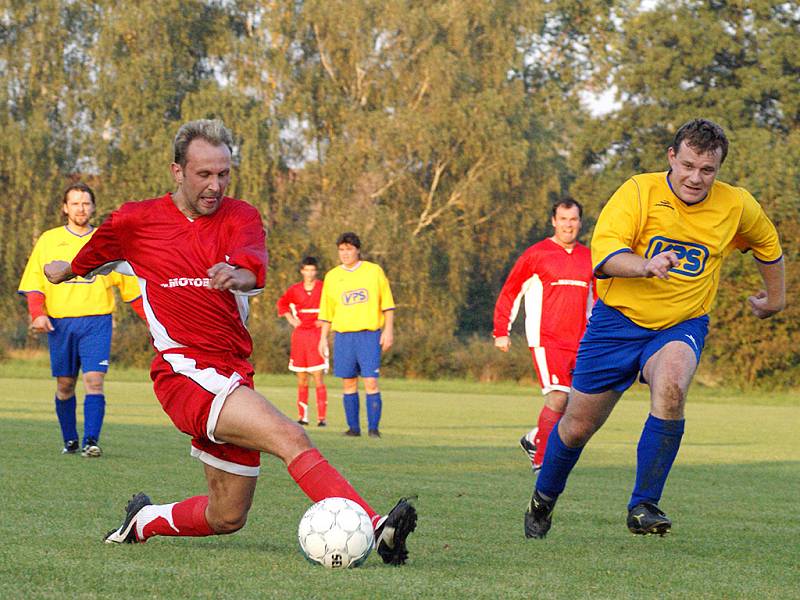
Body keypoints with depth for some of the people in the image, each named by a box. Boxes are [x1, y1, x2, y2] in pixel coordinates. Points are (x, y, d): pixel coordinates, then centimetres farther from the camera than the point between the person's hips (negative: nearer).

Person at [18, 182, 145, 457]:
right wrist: (37, 313, -10)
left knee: (94, 380, -14)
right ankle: (70, 441, 18)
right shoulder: (49, 240, 9)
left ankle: (91, 441, -20)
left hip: (97, 321, -1)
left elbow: (130, 285, 15)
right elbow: (34, 282, 6)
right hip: (60, 322, 1)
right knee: (65, 385, 5)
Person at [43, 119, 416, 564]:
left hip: (234, 375, 5)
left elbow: (255, 260, -19)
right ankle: (377, 527, -44)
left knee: (227, 518, 11)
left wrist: (239, 272, -42)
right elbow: (93, 258, 23)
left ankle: (143, 521, 39)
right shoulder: (135, 222, 1)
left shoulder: (240, 216, 4)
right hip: (185, 371, -5)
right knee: (288, 436, -28)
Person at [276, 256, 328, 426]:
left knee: (318, 378, -10)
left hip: (316, 334, -4)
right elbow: (282, 303, 23)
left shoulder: (324, 288, -3)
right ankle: (302, 416, 14)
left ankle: (322, 417, -11)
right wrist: (291, 319, 10)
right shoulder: (295, 290, 7)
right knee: (301, 380, 7)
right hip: (299, 335, 4)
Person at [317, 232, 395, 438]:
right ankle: (353, 427, 10)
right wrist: (323, 337, 9)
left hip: (369, 334, -2)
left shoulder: (374, 271, 5)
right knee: (348, 383, 3)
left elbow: (387, 304, 6)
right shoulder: (332, 276, 10)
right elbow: (326, 311, 14)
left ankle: (373, 427, -6)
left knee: (371, 382, -10)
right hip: (343, 335, 3)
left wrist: (388, 330, -2)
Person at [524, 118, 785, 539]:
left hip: (681, 326, 1)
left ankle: (644, 505, -24)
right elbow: (603, 255, -25)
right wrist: (647, 265, -43)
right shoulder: (639, 192, -13)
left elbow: (767, 244, 20)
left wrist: (775, 297, 29)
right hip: (618, 319, 0)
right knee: (579, 424, 7)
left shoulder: (736, 206, -3)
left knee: (671, 386, -33)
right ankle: (544, 498, 38)